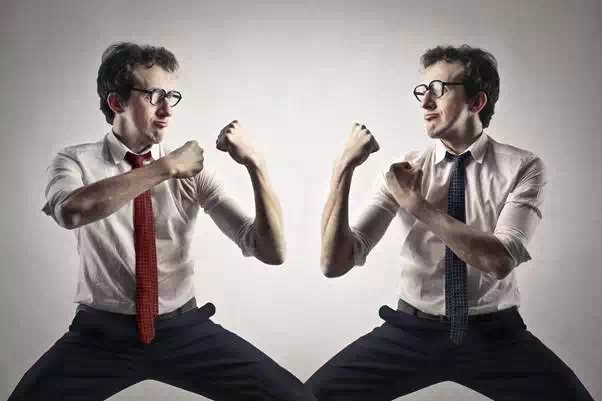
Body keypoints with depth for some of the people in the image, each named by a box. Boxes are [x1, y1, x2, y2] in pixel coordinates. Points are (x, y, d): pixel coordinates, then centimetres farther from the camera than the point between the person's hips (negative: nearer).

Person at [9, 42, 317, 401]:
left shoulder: (192, 173, -1)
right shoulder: (76, 161, -1)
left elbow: (272, 253, -8)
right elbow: (72, 211, -28)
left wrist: (255, 164, -19)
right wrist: (165, 167, -24)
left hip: (184, 330, 1)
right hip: (101, 333, 0)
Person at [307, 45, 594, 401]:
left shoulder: (523, 168, -4)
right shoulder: (403, 170, -2)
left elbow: (498, 261, -19)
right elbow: (335, 264, -9)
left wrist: (416, 203, -16)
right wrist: (344, 168, -18)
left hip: (495, 335, 0)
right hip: (413, 331, 0)